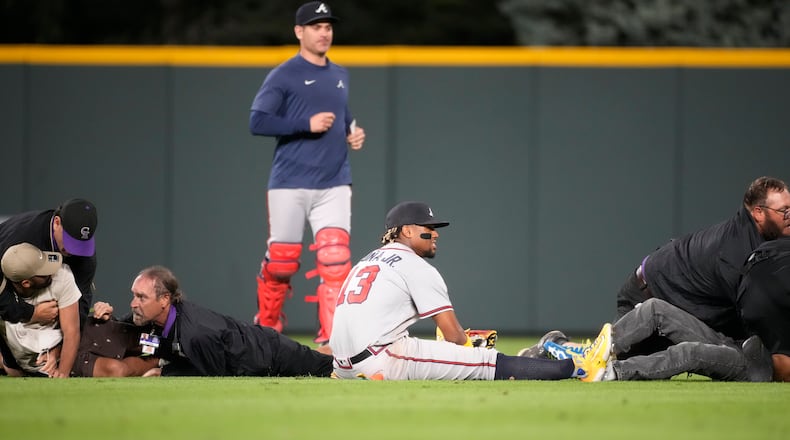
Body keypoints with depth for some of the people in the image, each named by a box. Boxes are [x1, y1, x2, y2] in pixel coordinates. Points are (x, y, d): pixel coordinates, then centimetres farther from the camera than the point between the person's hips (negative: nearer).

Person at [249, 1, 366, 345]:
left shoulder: (340, 76, 16)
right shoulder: (283, 76, -4)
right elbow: (257, 122, -12)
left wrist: (352, 133, 8)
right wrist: (307, 125, -17)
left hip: (334, 185, 4)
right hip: (290, 184, -4)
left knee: (335, 260, -10)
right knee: (282, 261, 2)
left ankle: (332, 339, -10)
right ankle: (267, 328, 25)